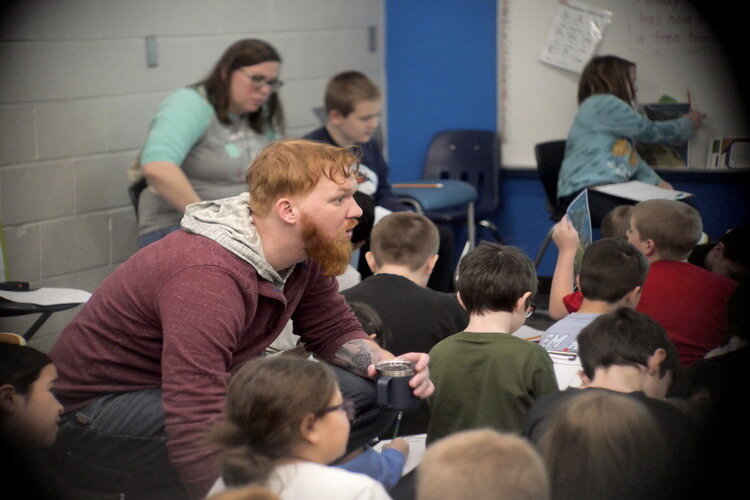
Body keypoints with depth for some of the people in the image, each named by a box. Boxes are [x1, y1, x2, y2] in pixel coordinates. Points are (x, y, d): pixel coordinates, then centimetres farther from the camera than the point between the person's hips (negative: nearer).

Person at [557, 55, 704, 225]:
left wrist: (655, 181, 3)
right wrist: (687, 123, 21)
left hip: (612, 192, 9)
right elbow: (649, 131, 3)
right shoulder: (602, 104, -3)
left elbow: (633, 158, 21)